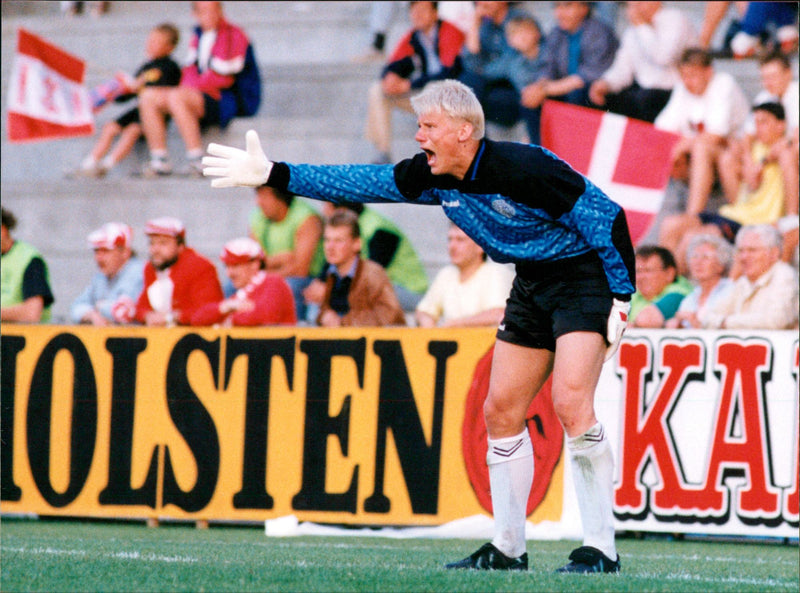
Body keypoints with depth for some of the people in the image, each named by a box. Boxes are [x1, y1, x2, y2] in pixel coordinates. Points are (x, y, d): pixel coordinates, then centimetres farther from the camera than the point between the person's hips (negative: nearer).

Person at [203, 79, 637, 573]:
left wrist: (621, 298, -21)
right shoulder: (433, 178, -3)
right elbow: (363, 183, 4)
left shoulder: (522, 169, -26)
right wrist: (273, 175, 1)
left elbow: (606, 215, -21)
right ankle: (508, 550, 16)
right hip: (531, 284, 9)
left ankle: (602, 551, -20)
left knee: (571, 402, -23)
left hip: (584, 274, -9)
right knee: (501, 411, 6)